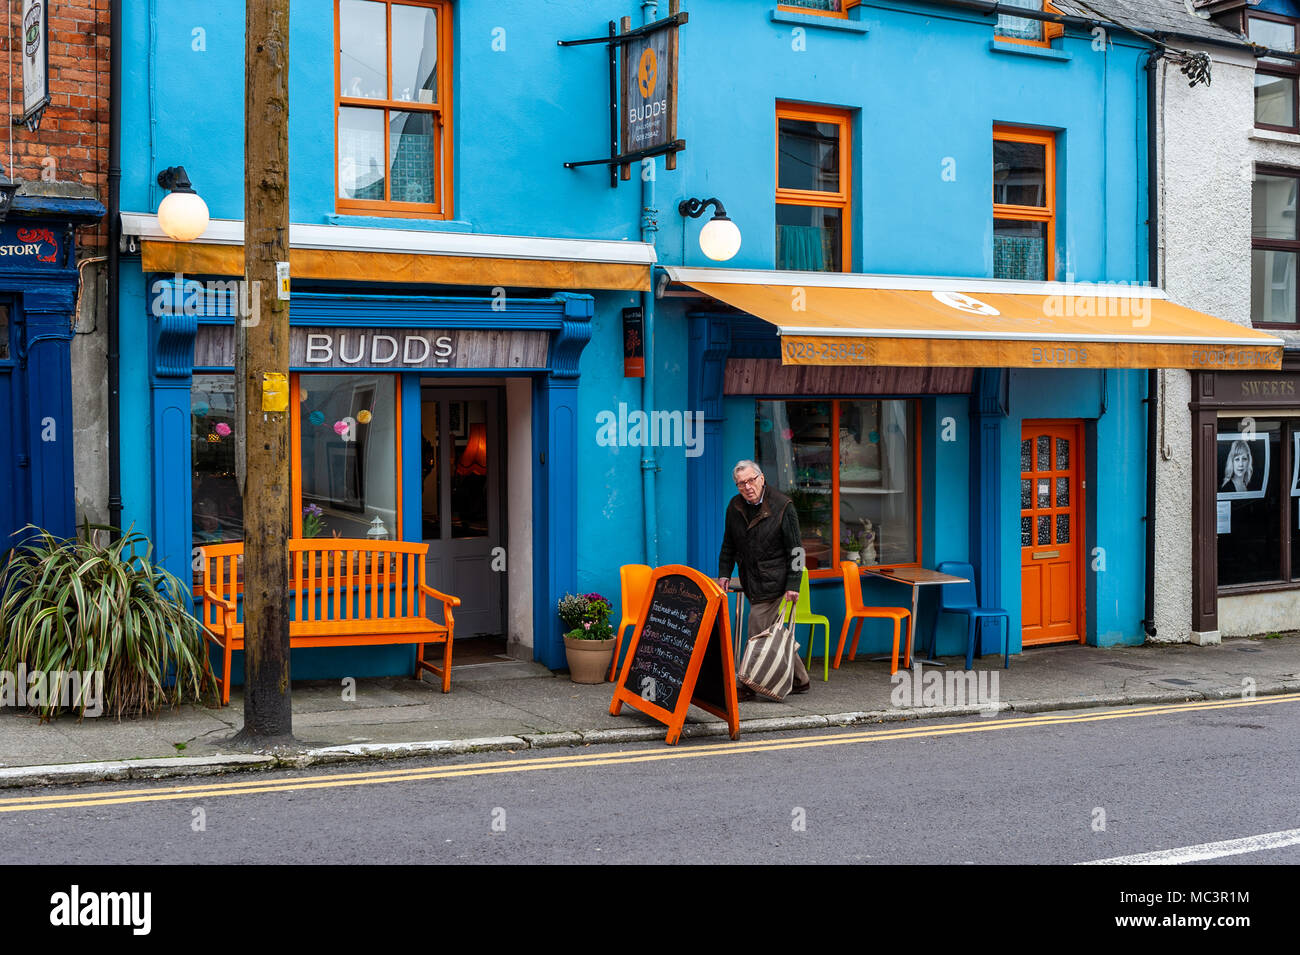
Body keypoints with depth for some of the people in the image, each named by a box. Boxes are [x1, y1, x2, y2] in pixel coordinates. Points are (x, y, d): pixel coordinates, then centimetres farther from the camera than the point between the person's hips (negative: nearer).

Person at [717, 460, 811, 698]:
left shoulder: (783, 507, -12)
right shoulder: (734, 507, 4)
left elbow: (794, 550, -9)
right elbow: (729, 545, 16)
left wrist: (793, 585, -13)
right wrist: (724, 574, 6)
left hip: (773, 581, -6)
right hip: (750, 581, 6)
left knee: (758, 633, -8)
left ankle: (748, 685, 1)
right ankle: (800, 679, 22)